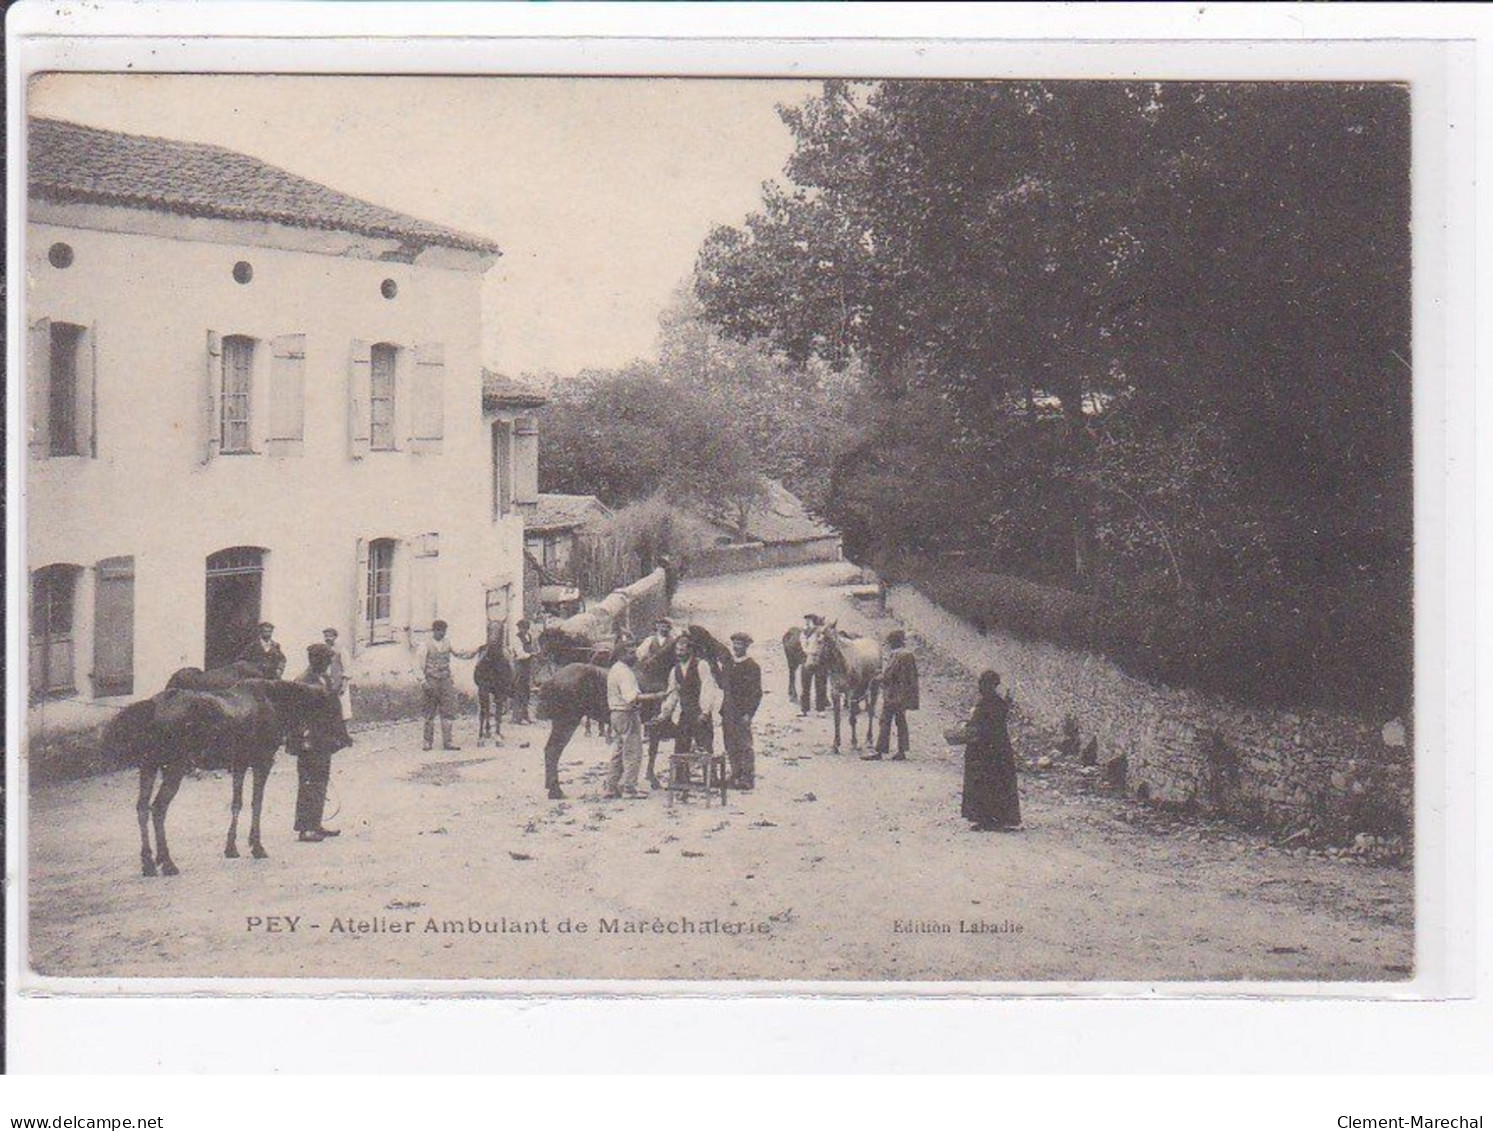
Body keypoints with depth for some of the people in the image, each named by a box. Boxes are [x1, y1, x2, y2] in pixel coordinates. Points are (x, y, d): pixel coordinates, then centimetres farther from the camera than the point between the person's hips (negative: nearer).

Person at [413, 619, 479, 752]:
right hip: (432, 682, -3)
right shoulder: (426, 646, -2)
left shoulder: (448, 644, 10)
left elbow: (459, 654, 21)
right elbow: (419, 665, -5)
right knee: (430, 712, 2)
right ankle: (428, 741, 12)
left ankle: (447, 741, -1)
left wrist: (474, 651, 7)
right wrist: (423, 680, -15)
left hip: (446, 681, 3)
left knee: (448, 712, -3)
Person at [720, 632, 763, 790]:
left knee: (744, 745, -6)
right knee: (731, 747, 9)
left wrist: (748, 713, -15)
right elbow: (722, 685, 20)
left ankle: (748, 778, -3)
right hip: (728, 712, 7)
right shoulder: (728, 665, 15)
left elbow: (756, 692, -8)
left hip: (742, 713, -7)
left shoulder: (752, 666, -5)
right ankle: (736, 777, 16)